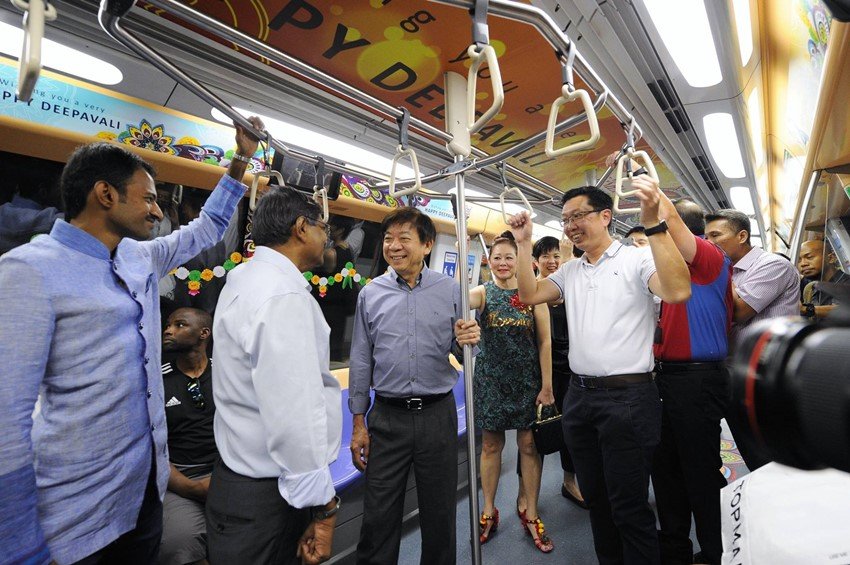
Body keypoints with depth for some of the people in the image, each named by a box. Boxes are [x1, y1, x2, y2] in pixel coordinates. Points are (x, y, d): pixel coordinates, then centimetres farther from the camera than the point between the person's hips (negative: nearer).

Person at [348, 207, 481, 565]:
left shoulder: (450, 290, -2)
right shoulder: (370, 294, 0)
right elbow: (360, 361, 5)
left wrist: (468, 340, -20)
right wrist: (358, 424, 5)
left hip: (438, 414, 0)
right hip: (387, 418, 0)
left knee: (440, 514, 16)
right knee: (378, 517, 11)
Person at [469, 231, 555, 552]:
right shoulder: (483, 293, -1)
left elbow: (544, 341, -3)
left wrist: (546, 385, -7)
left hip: (527, 379, 0)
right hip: (490, 378, 1)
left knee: (529, 445, 7)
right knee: (491, 444, 12)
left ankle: (530, 514, 27)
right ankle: (489, 512, 29)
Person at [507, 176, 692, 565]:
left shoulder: (637, 259, -8)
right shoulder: (570, 271, 11)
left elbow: (678, 291, -25)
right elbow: (529, 295, 7)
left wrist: (653, 223, -31)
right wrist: (523, 243, 2)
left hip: (627, 397, -6)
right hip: (580, 396, 7)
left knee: (629, 507, 7)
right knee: (595, 498, 21)